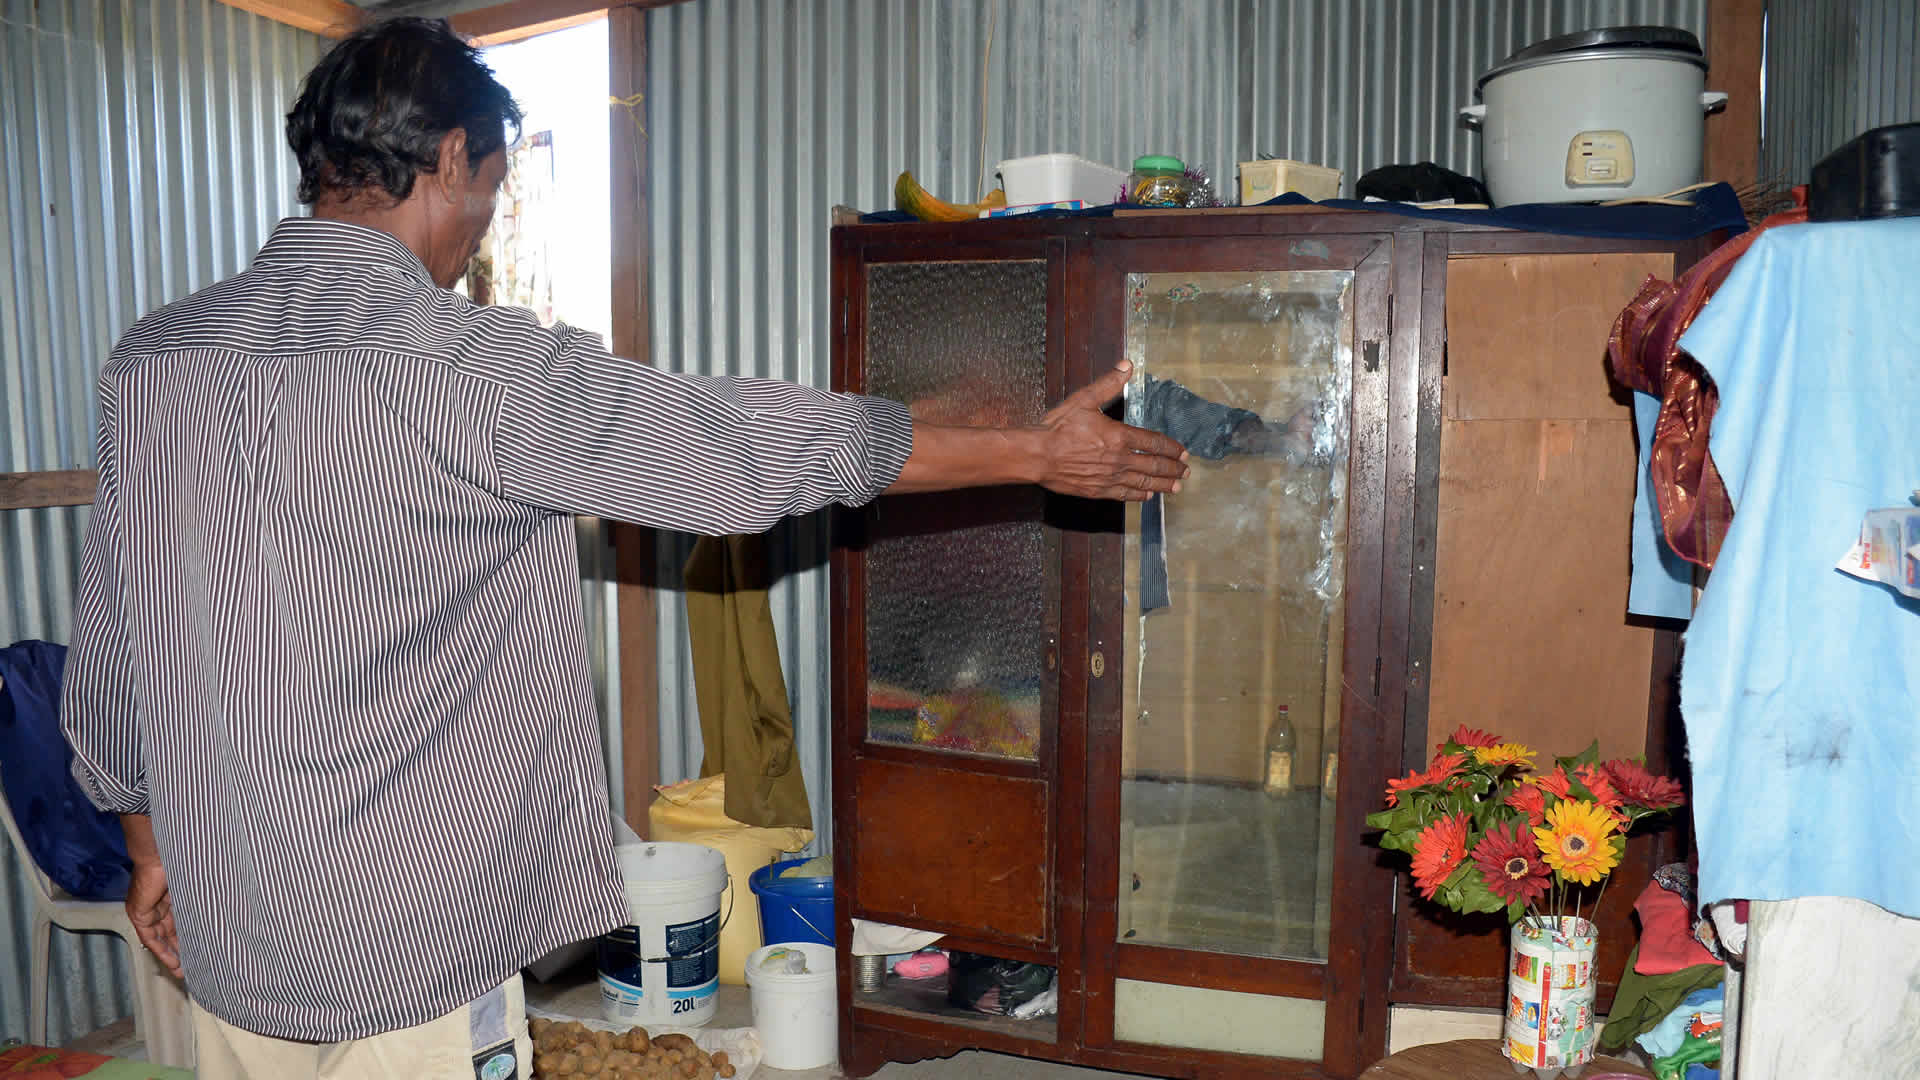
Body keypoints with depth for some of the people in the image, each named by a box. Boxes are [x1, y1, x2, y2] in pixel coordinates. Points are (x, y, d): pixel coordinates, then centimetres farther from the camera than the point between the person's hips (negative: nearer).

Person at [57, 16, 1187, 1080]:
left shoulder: (151, 360, -1)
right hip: (403, 949, -6)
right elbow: (762, 446, -17)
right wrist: (1036, 449, -7)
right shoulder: (474, 368, -20)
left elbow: (107, 659, 7)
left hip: (223, 936, 6)